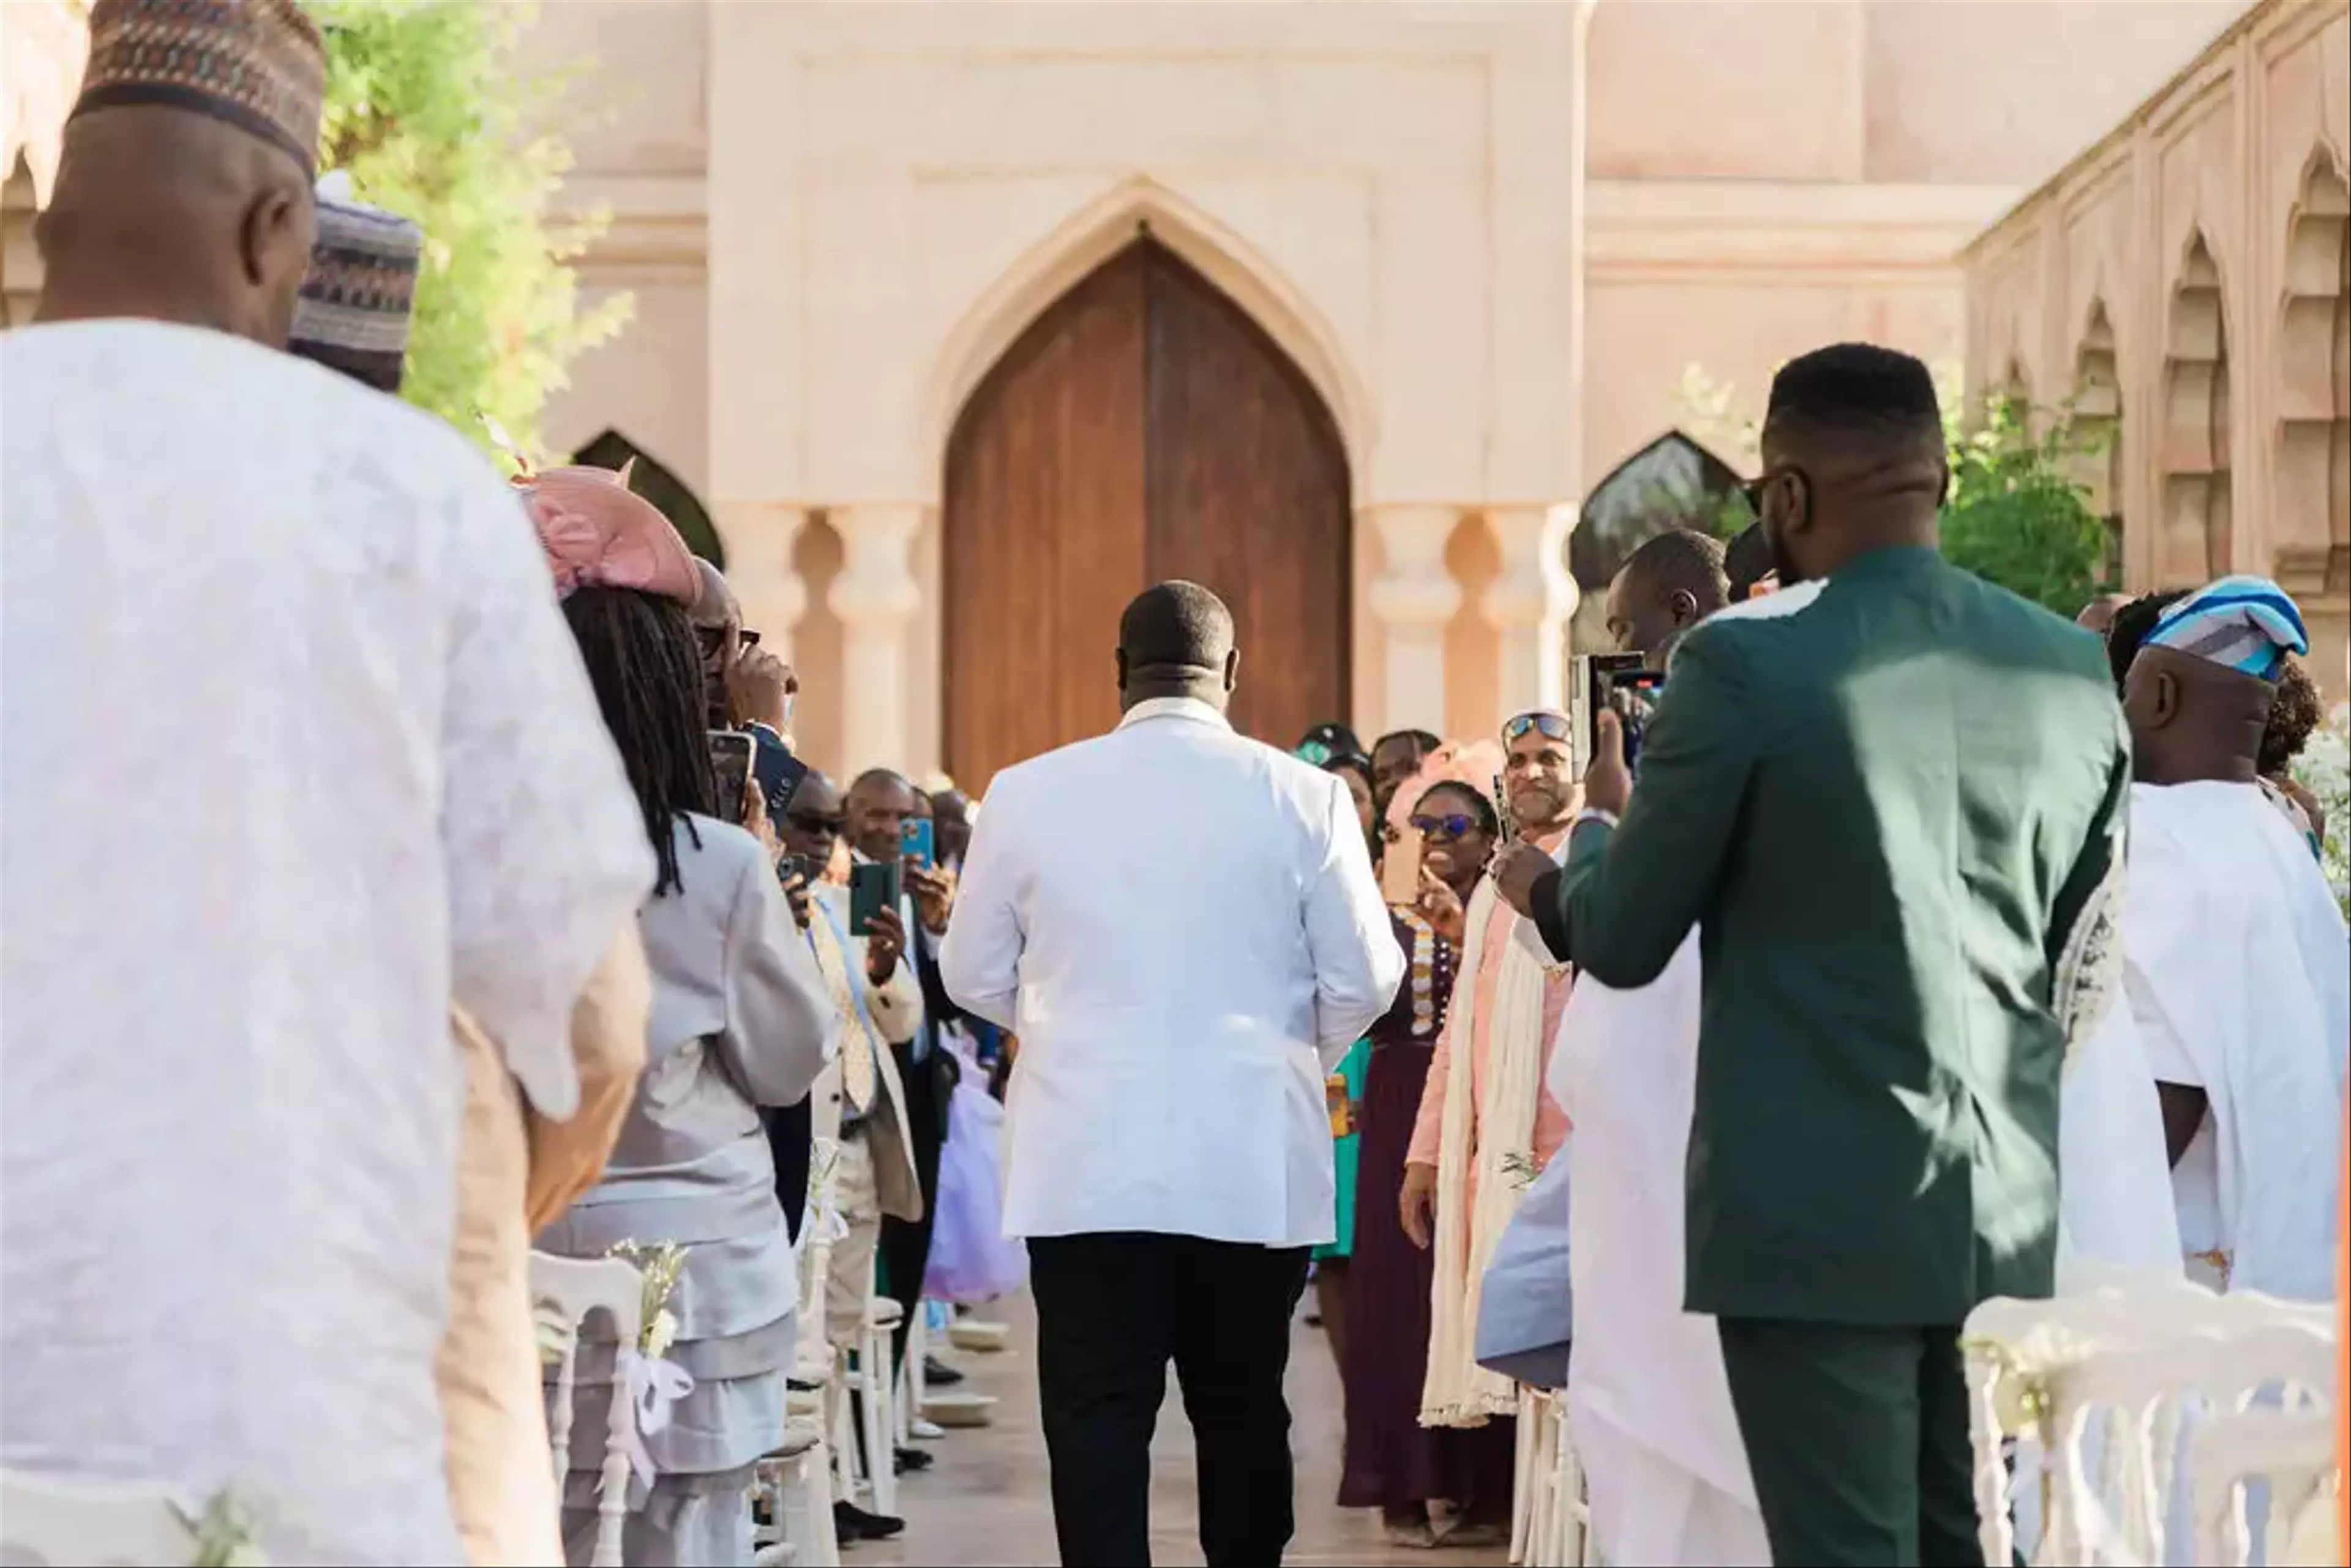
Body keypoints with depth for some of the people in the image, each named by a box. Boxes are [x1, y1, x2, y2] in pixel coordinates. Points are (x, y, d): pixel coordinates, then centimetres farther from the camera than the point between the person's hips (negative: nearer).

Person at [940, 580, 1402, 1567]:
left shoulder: (1026, 794, -3)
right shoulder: (1302, 797, -5)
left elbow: (974, 976, 7)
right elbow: (1363, 984, 0)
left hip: (1088, 1161, 0)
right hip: (1252, 1160, 0)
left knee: (1099, 1416, 2)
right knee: (1242, 1412, 13)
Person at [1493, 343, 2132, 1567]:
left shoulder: (1746, 662, -11)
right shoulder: (2073, 669, 5)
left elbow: (1624, 943, -2)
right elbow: (2078, 972, 14)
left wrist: (1575, 854, 18)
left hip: (1820, 1207, -5)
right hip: (2009, 1212, 6)